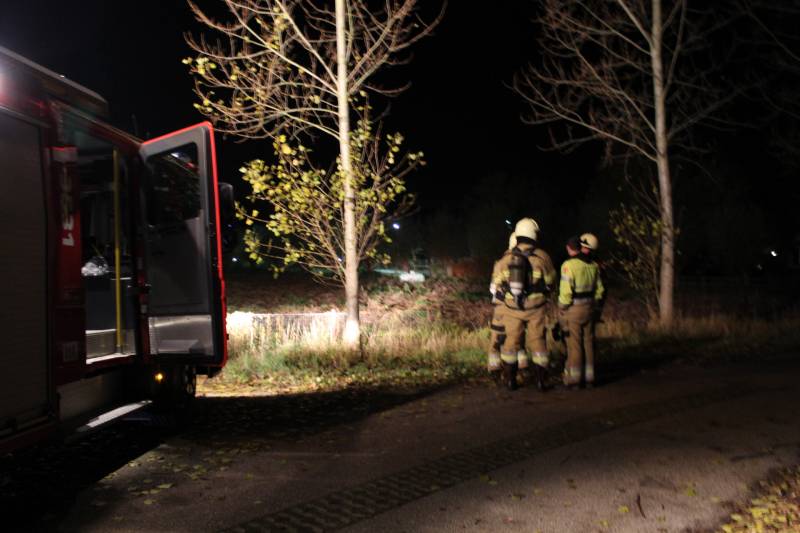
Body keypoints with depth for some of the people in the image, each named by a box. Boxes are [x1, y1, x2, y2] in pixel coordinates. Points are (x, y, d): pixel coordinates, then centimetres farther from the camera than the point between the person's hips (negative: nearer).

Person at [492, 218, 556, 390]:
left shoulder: (506, 258, -6)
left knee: (512, 340, 13)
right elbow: (550, 281, 3)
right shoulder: (542, 257, -10)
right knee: (537, 341, 9)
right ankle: (541, 379, 12)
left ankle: (510, 379, 19)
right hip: (536, 307, -1)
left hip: (512, 308, 1)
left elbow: (497, 283, 4)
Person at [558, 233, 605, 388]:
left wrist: (562, 309, -6)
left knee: (574, 344, 2)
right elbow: (599, 289, 10)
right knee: (588, 342, 13)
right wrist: (596, 308, 19)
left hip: (573, 310, -6)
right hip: (589, 308, 6)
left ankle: (574, 378, 7)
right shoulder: (593, 266, 4)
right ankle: (589, 377, 20)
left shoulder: (569, 265, -15)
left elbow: (566, 291, -18)